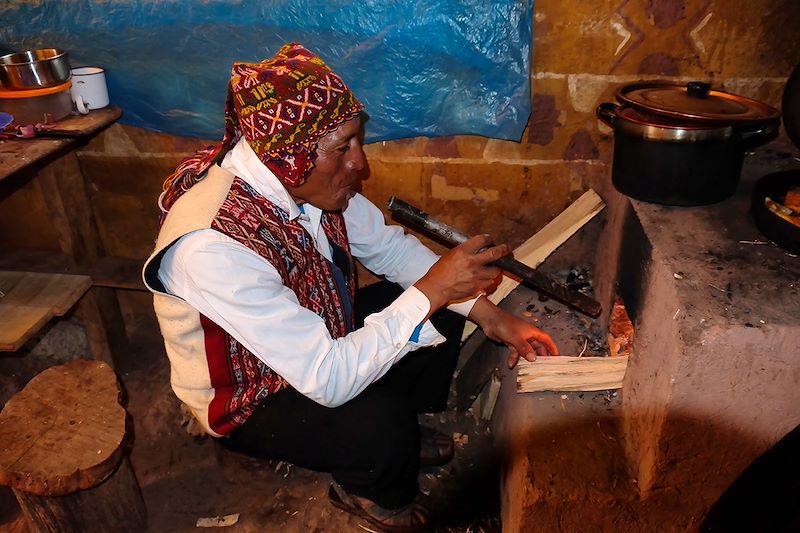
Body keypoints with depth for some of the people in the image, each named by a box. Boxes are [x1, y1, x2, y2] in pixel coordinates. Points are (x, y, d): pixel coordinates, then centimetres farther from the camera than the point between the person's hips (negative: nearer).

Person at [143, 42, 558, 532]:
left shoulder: (305, 177, -17)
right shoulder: (213, 247, -39)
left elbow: (389, 245, -4)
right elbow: (328, 380, -36)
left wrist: (489, 315, -10)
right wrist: (429, 291, -35)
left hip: (316, 335, 7)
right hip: (246, 398, -6)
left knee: (445, 311, 0)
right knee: (380, 425, -29)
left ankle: (401, 431, 25)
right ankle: (368, 491, 9)